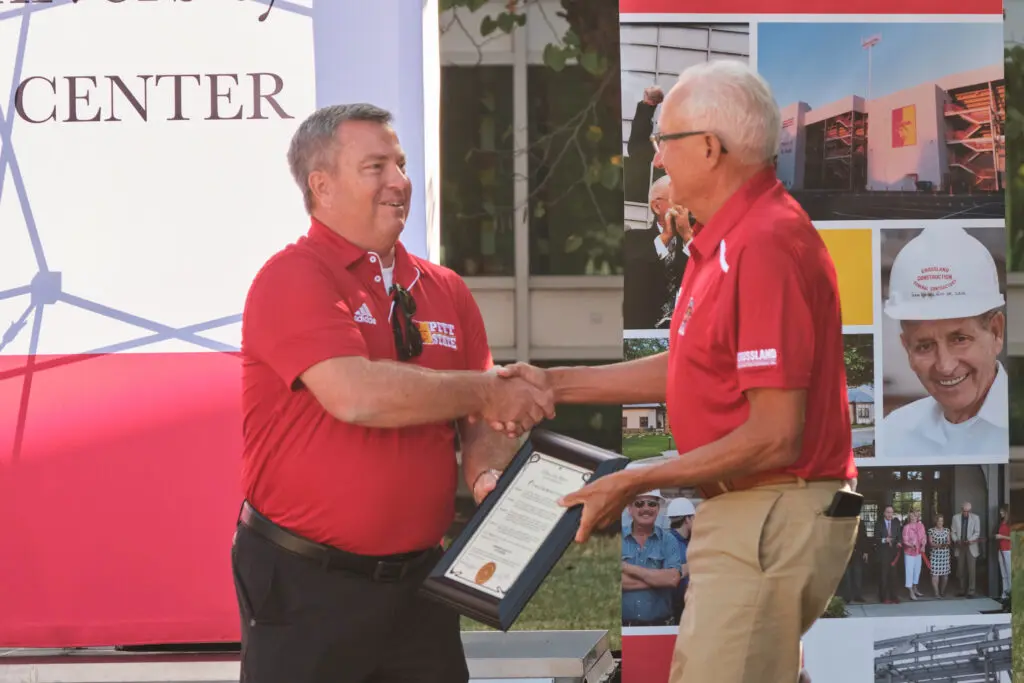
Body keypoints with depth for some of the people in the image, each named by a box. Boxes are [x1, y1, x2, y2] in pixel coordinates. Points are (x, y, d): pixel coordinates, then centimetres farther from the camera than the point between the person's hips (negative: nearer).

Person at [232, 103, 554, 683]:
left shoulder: (445, 291, 11)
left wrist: (489, 476, -9)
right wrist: (487, 391, -12)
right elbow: (356, 395, -22)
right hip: (307, 586, -5)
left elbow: (482, 422, 14)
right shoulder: (293, 279, -9)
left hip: (418, 584, 6)